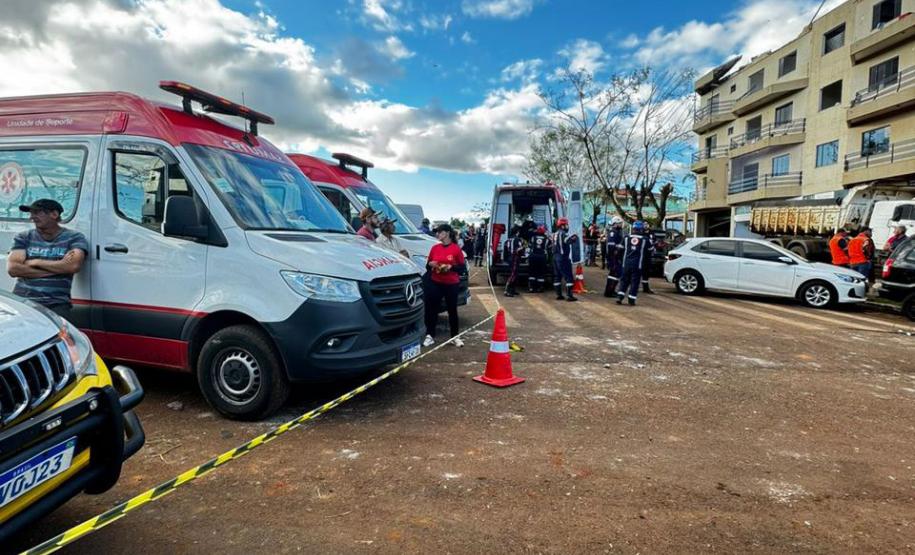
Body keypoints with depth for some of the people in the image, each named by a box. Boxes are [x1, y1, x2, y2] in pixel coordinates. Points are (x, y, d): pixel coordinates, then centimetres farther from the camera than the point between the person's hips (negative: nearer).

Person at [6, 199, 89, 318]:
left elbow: (74, 266, -13)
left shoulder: (74, 237, 5)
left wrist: (36, 262, -2)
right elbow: (12, 268, -2)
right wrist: (58, 268, -8)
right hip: (21, 299, 3)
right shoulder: (23, 238, 13)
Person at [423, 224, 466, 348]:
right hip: (435, 283, 3)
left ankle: (455, 337, 19)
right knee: (432, 309, 4)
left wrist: (451, 267, -19)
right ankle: (430, 336, 13)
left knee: (452, 310, 7)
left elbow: (463, 268, -5)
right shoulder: (434, 248, 5)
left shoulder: (456, 249, -7)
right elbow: (428, 266, 14)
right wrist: (430, 264, -9)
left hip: (451, 285, -3)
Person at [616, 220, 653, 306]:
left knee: (624, 280, 11)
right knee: (635, 282, 3)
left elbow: (621, 250, 9)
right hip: (638, 264, -2)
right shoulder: (645, 239, -2)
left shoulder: (626, 238, 4)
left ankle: (619, 297, 1)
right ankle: (631, 299, 2)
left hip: (626, 263, 2)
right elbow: (650, 251, 8)